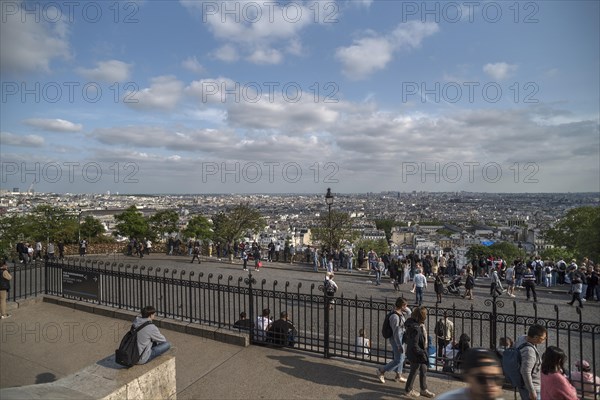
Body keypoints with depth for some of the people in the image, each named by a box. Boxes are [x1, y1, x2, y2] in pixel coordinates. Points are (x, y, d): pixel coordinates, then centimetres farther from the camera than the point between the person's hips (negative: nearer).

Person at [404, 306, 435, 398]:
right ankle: (409, 391, 34)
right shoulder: (415, 328, -34)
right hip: (415, 354, -9)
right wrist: (423, 354, -17)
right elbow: (414, 346, -30)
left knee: (423, 371, 23)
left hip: (419, 352, 9)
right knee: (413, 372, 13)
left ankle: (423, 390, 41)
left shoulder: (413, 323, -5)